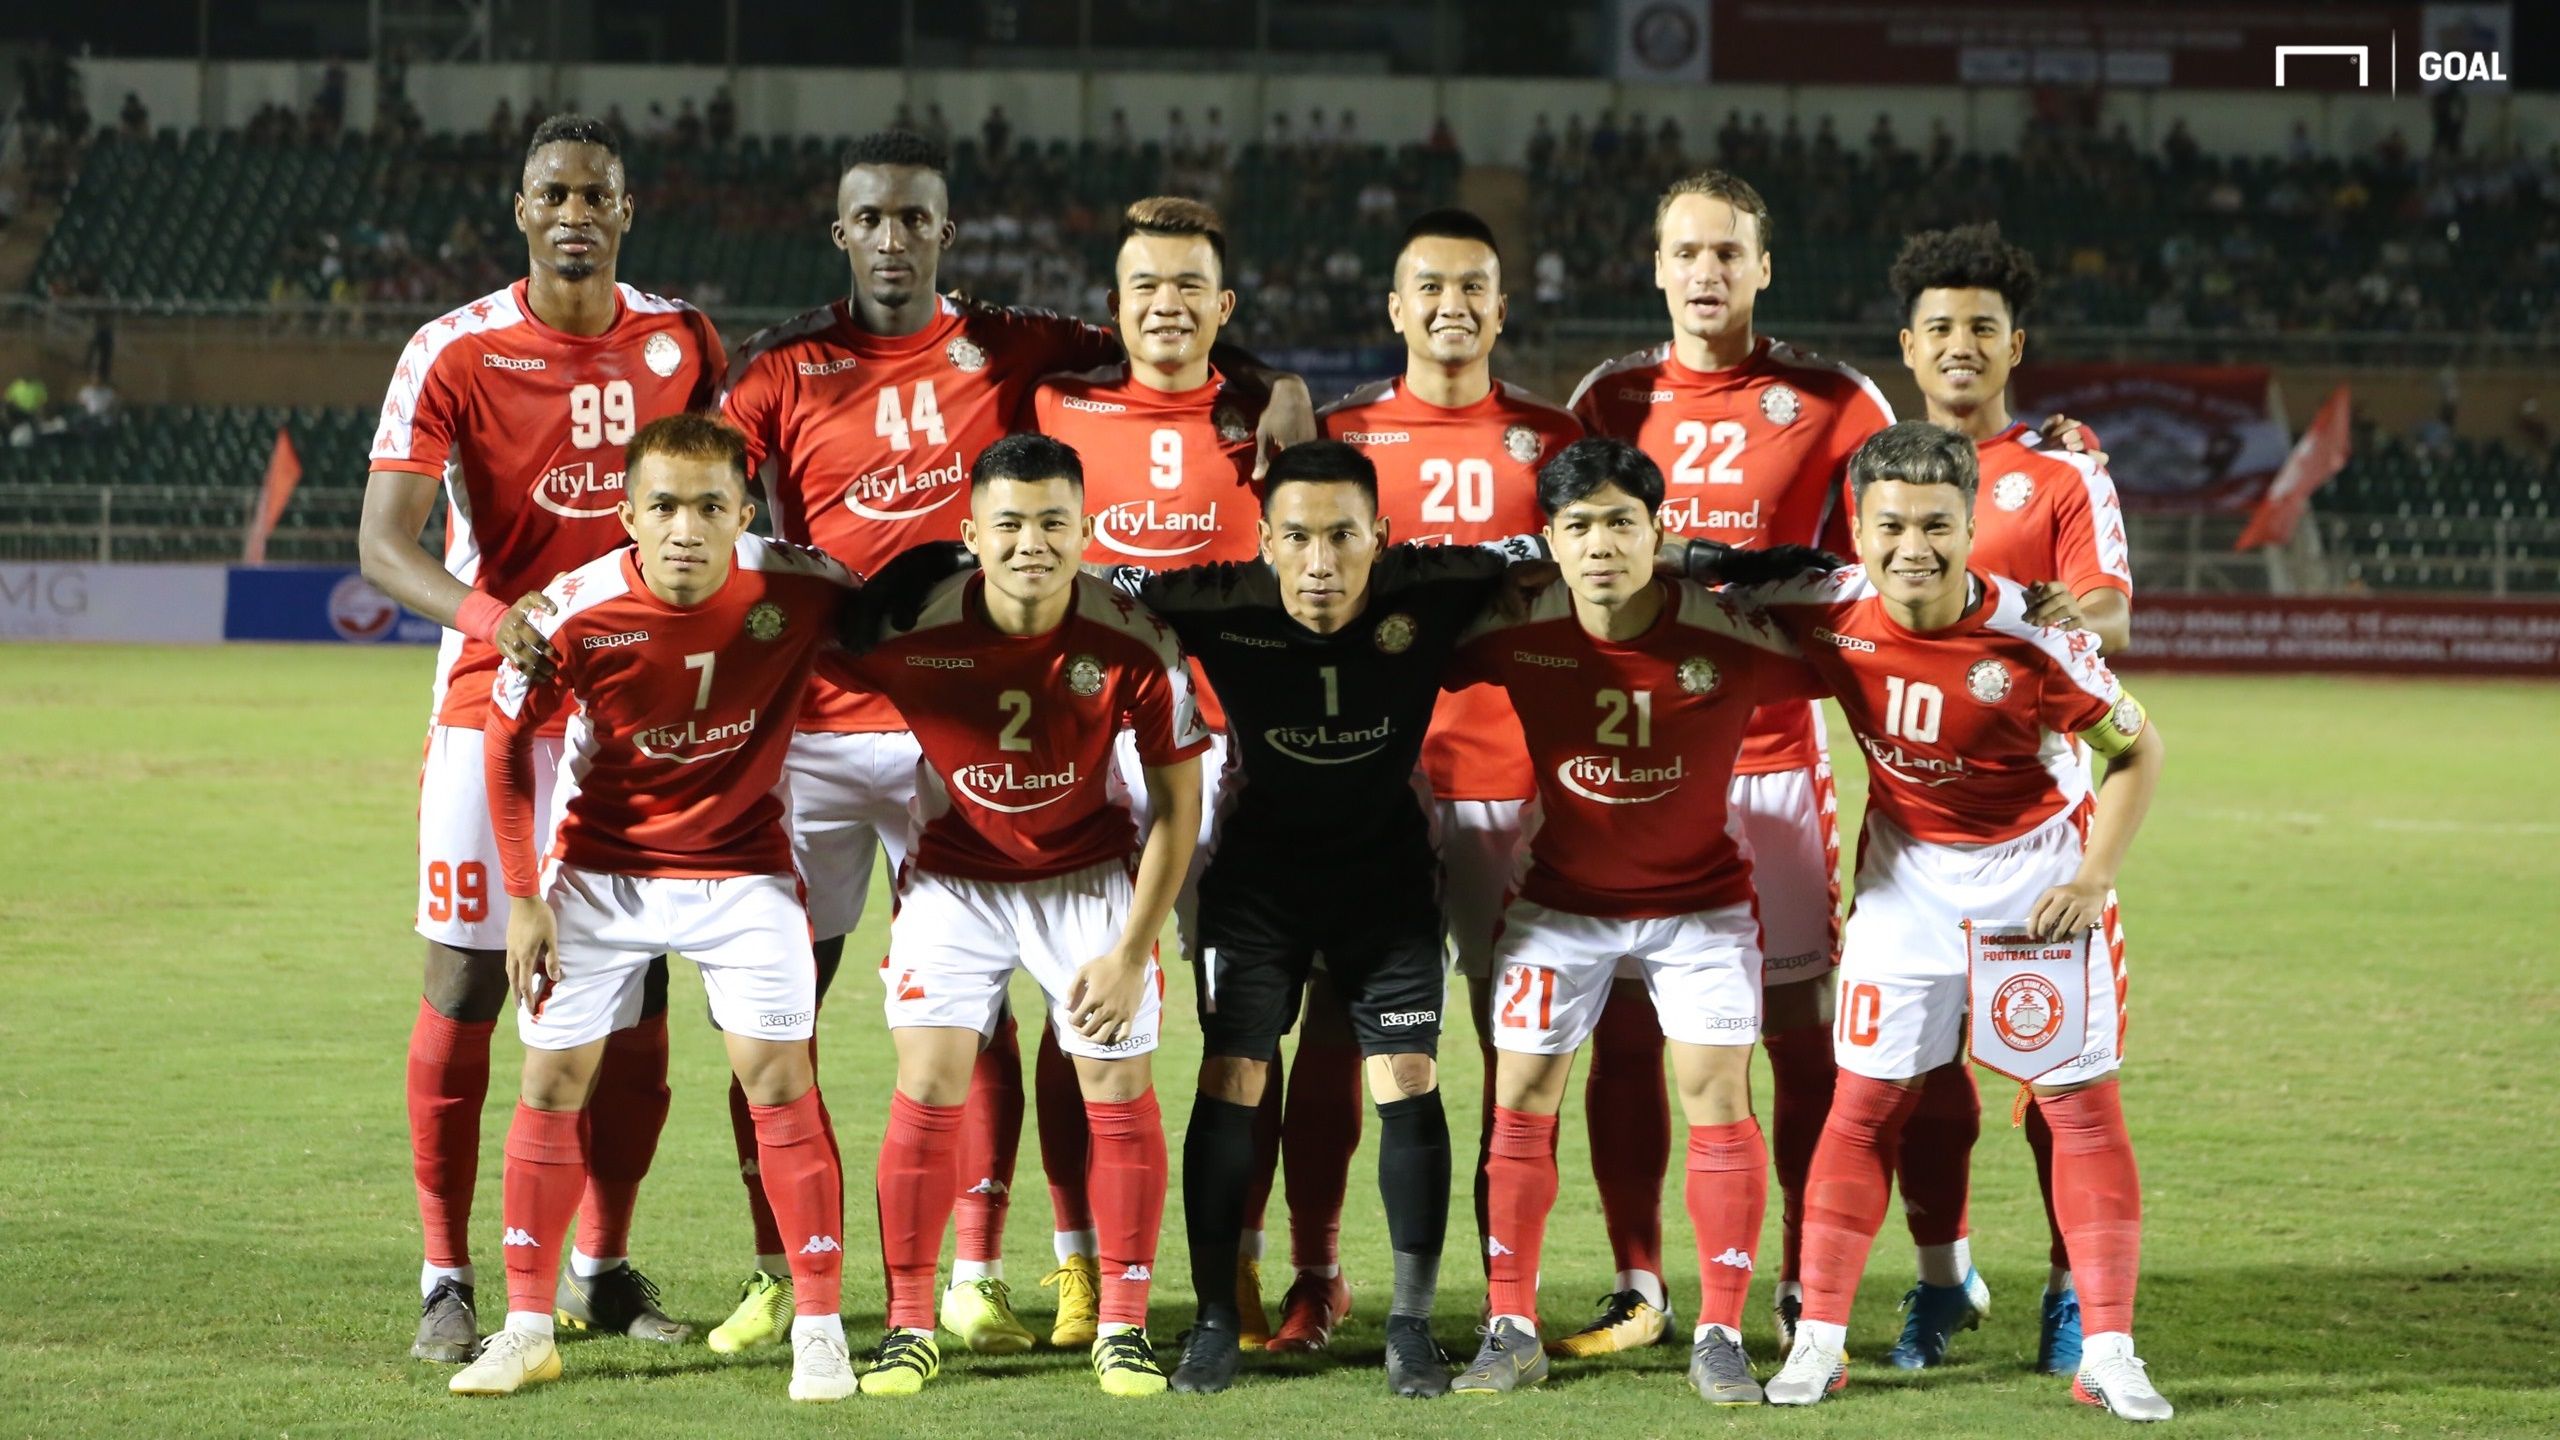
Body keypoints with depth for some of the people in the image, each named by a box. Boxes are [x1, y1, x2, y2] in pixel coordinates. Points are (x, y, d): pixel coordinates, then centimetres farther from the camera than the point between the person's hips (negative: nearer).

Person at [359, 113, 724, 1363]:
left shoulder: (680, 340, 2)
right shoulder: (454, 354, -11)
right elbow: (382, 543, -21)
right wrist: (490, 616, -36)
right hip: (497, 698, -3)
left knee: (635, 994, 5)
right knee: (466, 988, -3)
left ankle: (600, 1267, 20)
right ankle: (446, 1282, 7)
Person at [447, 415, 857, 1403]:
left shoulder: (798, 591, -22)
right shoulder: (576, 613, -22)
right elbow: (508, 740, -6)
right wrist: (522, 897, -5)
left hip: (742, 862, -1)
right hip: (601, 866, 1)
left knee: (778, 1074, -9)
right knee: (553, 1078, 0)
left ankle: (819, 1327, 1)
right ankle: (527, 1327, 13)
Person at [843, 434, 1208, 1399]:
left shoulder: (1134, 645, -22)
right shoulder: (912, 634, -23)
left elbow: (1177, 801, -11)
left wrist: (1132, 952, -11)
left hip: (1090, 875, 0)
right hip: (956, 874, 0)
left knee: (1119, 1091, -2)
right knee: (927, 1089, -8)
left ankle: (1124, 1328, 12)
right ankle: (910, 1328, 4)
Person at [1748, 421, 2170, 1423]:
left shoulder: (2028, 635, -25)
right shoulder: (1827, 612, -18)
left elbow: (2136, 748, -12)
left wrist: (2094, 877, -16)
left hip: (2039, 869, -2)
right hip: (1907, 872, 2)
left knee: (2083, 1101, -1)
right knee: (1867, 1098, 3)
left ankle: (2108, 1351, 5)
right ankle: (1818, 1339, 10)